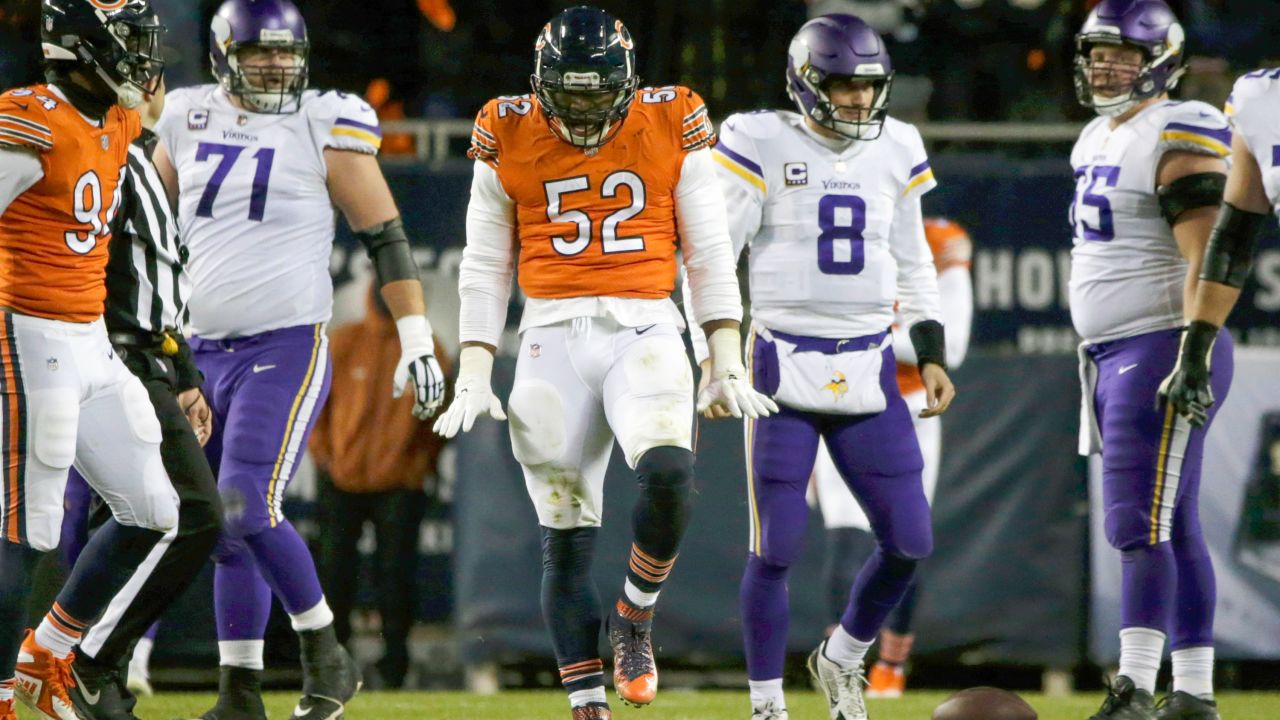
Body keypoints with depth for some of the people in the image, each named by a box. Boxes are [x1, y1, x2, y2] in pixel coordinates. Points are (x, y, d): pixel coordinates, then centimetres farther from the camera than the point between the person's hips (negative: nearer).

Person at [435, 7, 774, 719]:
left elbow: (710, 255, 7)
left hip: (644, 331, -1)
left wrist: (728, 366, 3)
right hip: (553, 338, 1)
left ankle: (636, 617, -2)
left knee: (668, 472, -28)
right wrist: (474, 379, 6)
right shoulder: (509, 140, 4)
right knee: (566, 538, -1)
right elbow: (484, 270, 11)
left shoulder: (671, 127, 3)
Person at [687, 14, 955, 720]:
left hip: (869, 371, 4)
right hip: (783, 365, -4)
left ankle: (841, 658, 27)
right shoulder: (761, 146, -7)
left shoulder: (895, 151, 8)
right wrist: (713, 356, -13)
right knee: (775, 547, -5)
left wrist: (931, 353, 12)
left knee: (909, 542, 2)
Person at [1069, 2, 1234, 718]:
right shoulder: (1099, 141, 18)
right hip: (1113, 356, 10)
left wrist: (1193, 356, -26)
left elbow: (1205, 259, -19)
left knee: (1141, 525, -14)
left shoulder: (1179, 138, -12)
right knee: (1173, 532, 9)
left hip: (1163, 351, -10)